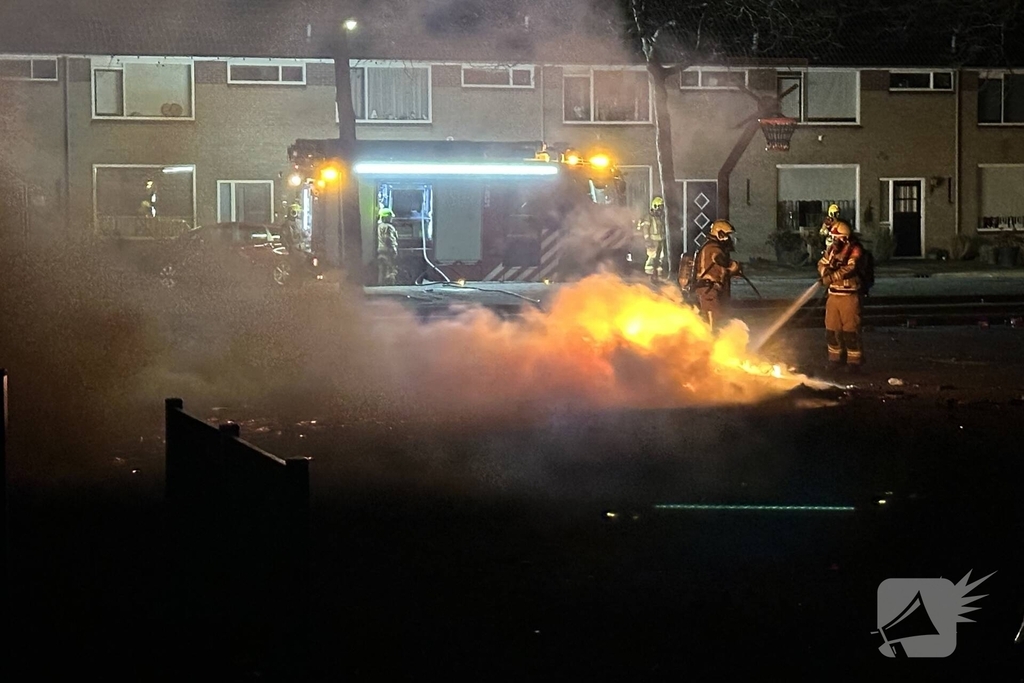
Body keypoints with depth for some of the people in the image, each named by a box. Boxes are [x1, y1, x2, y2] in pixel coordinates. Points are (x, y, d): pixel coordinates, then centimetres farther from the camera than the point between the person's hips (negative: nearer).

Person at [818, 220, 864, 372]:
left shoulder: (855, 250, -12)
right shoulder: (832, 248, 9)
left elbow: (849, 269, -24)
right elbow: (822, 264, 9)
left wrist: (831, 277, -29)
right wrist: (826, 272, -14)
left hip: (849, 296, -7)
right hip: (833, 295, 7)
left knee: (850, 329, -5)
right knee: (832, 328, 11)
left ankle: (854, 360, 3)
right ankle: (835, 357, 24)